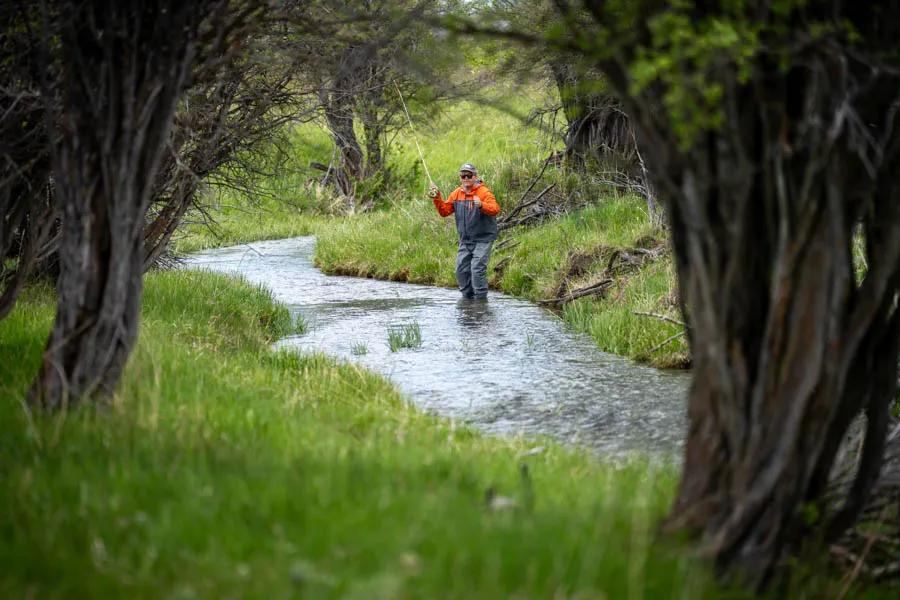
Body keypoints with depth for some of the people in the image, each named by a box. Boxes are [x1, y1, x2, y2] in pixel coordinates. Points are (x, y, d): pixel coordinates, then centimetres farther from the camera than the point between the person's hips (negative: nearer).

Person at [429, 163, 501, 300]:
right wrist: (437, 198, -6)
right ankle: (467, 297, 19)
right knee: (461, 270, 6)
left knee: (477, 268, -15)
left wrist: (481, 205, -46)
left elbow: (495, 209, -27)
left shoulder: (484, 192, -12)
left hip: (482, 239, -6)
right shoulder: (457, 194, 7)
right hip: (465, 240, 6)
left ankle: (481, 298, -7)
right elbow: (444, 211, 10)